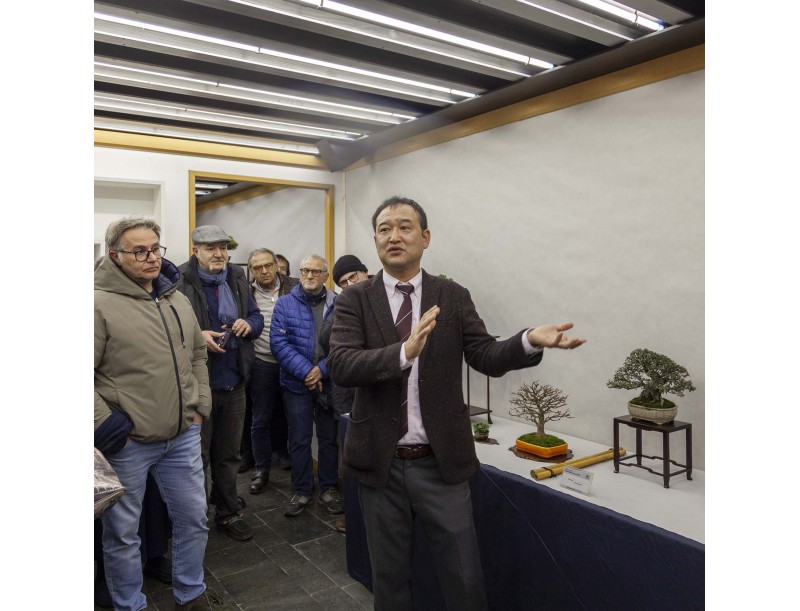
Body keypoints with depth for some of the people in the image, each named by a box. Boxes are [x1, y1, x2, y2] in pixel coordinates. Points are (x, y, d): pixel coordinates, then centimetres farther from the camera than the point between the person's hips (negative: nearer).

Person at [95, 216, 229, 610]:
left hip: (184, 436, 6)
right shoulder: (100, 303, -13)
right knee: (122, 533, 13)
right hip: (127, 443, -6)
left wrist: (200, 405, 10)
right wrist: (104, 425, -16)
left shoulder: (177, 300, 7)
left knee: (193, 519, 17)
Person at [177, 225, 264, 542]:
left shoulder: (237, 279, 6)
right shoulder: (180, 282, -12)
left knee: (228, 455, 18)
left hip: (234, 383, 5)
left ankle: (228, 513, 34)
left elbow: (257, 317, 14)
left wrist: (249, 324, -7)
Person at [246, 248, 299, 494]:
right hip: (263, 364, 0)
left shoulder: (295, 287, -1)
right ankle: (262, 469, 20)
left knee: (291, 415, 15)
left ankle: (286, 455, 37)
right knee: (261, 420, 7)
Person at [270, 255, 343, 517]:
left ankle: (328, 488, 28)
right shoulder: (285, 304, -1)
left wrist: (322, 370, -17)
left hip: (329, 384, 0)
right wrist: (306, 371, -18)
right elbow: (279, 343, -10)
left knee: (329, 437, 12)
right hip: (297, 384, 0)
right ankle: (302, 490, 25)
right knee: (299, 440, 8)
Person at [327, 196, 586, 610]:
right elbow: (340, 366, -18)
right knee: (389, 578, 18)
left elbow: (487, 357, -9)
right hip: (379, 462, 0)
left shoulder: (454, 297, 0)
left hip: (441, 462, 0)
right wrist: (405, 352, -35)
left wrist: (531, 340, -29)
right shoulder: (355, 299, -4)